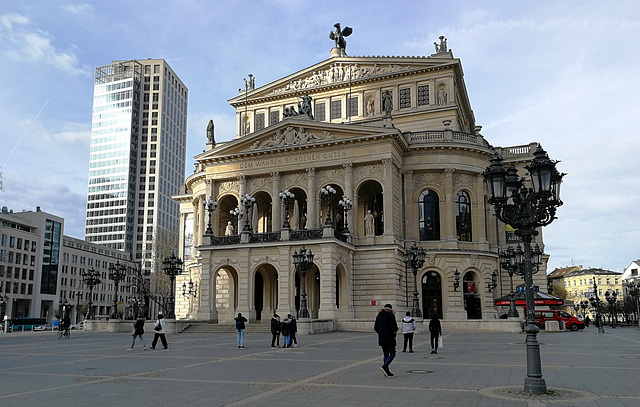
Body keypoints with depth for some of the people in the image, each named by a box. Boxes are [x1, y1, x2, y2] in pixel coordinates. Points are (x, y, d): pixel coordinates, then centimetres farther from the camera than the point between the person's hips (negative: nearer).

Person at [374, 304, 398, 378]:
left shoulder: (379, 315, 10)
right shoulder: (391, 315, -7)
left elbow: (375, 328, 9)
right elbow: (394, 327, -17)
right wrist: (395, 330, 4)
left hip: (381, 338, 6)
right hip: (390, 338, -6)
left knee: (385, 354, 13)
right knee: (392, 354, 0)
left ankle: (387, 372, 11)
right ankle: (384, 366, -20)